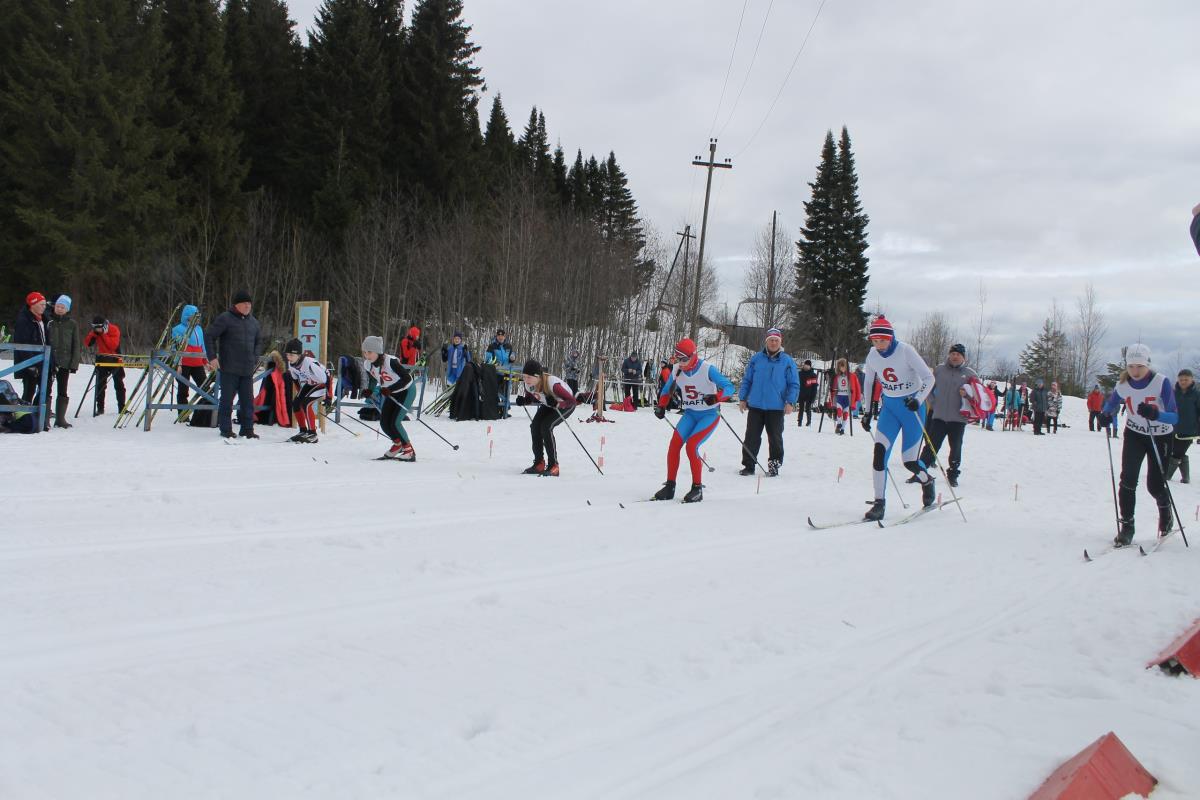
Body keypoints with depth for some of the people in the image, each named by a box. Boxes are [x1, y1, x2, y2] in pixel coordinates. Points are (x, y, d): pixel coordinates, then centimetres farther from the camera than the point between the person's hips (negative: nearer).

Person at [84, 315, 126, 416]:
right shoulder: (95, 331, -1)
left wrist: (104, 334, -25)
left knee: (119, 385, 3)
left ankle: (122, 408, 9)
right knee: (100, 385, 1)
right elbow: (87, 344, -5)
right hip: (101, 360, 3)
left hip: (114, 359, -3)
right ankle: (100, 408, 6)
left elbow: (113, 345, -24)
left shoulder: (114, 329, -14)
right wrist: (93, 333, -17)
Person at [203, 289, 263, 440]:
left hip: (247, 370, 5)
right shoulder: (225, 319, -5)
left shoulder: (253, 321, 13)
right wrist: (212, 357, -10)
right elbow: (209, 336, -5)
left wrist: (255, 358, 14)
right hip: (229, 369, -5)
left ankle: (247, 429, 15)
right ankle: (226, 429, 8)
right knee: (227, 399, 1)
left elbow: (259, 340, 27)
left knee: (248, 400, 7)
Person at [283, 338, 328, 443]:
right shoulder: (291, 364, -12)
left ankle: (312, 434, -15)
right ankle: (303, 431, 16)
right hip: (309, 384, 8)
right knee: (296, 404, -1)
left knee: (306, 404, -23)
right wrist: (301, 393, 16)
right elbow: (295, 378, 9)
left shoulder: (310, 363, -37)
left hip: (322, 384, -8)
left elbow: (326, 377, -31)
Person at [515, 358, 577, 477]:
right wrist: (523, 401, -22)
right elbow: (531, 399, 0)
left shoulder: (552, 383, -40)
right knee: (535, 426, -9)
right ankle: (539, 464, 4)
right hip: (549, 404, 7)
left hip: (566, 404, -7)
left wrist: (557, 404, -49)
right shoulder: (529, 385, -21)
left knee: (546, 427, -22)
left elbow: (571, 400, -34)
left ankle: (553, 466, -15)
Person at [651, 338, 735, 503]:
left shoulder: (707, 369, -20)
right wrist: (661, 406, -3)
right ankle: (669, 486, -2)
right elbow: (667, 390, 13)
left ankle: (697, 488, -7)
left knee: (691, 445, -20)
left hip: (709, 414, -5)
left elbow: (729, 387, -21)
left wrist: (715, 398, -39)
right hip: (690, 414, 5)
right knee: (675, 443, -12)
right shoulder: (677, 370, -3)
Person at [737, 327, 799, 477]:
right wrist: (742, 399, 5)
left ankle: (774, 465, 19)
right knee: (751, 437, 4)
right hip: (755, 406, 1)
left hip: (776, 408, -1)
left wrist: (790, 402, -11)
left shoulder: (787, 361, 0)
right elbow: (746, 380, 10)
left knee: (775, 438, 8)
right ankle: (748, 465, 12)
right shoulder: (756, 359, 4)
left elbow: (794, 384, 0)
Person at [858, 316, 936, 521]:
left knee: (909, 461, -3)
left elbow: (929, 378, -18)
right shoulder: (872, 355, -4)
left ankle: (927, 482, 33)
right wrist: (867, 412, 13)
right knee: (880, 451, -16)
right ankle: (879, 503, -11)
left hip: (911, 407, -4)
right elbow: (868, 382, 13)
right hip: (889, 406, 4)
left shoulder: (905, 351, -18)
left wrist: (918, 400, -33)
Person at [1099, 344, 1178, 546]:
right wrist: (1106, 416, -17)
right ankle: (1127, 527, -6)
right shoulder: (1122, 385, -12)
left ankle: (1165, 509, 34)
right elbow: (1110, 406, 6)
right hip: (1134, 434, 2)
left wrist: (1155, 413, -45)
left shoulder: (1161, 382, -23)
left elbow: (1174, 417, -25)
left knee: (1155, 484, -1)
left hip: (1160, 437, -2)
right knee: (1128, 479, -13)